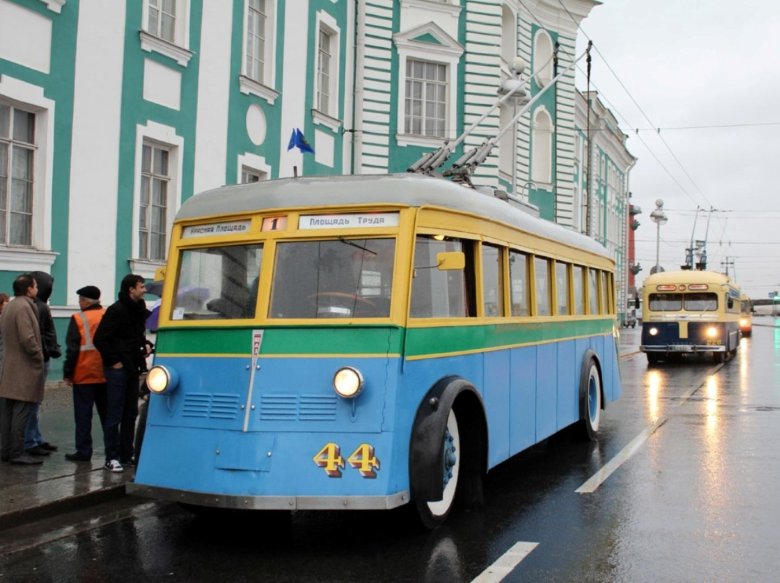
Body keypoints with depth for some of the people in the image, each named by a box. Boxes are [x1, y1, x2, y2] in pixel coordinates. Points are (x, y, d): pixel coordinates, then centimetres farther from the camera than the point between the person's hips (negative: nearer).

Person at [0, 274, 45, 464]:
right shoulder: (23, 307, -16)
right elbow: (27, 338, -23)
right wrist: (39, 357, -11)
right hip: (24, 369, -10)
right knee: (21, 411, -7)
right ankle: (17, 452, -5)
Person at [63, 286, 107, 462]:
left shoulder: (78, 320, -10)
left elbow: (72, 349, -10)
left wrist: (67, 373, -4)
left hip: (84, 376, -5)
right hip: (107, 375, 5)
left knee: (83, 415, 1)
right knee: (107, 413, 13)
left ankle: (83, 451, 1)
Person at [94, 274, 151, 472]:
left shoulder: (139, 309, 11)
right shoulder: (116, 310, -13)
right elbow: (100, 339, -16)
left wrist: (144, 344, 7)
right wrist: (113, 361, -15)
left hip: (133, 368, 8)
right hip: (118, 369, -8)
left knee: (131, 414, 11)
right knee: (114, 415, -3)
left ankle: (126, 455, 18)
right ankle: (112, 458, 2)